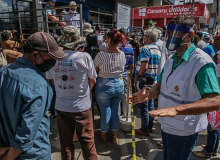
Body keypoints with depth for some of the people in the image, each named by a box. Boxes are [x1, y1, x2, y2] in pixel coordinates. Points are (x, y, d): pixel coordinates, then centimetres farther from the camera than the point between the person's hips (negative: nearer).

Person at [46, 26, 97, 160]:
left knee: (65, 142, 18)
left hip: (61, 106, 3)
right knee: (87, 140, 15)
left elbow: (52, 80, 5)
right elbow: (93, 80, -2)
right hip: (82, 106, -2)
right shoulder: (85, 57, -15)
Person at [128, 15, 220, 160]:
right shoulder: (171, 59, 4)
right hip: (167, 124, 7)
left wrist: (176, 109, -46)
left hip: (183, 130, -7)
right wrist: (148, 95, -14)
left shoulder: (202, 62, -23)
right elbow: (160, 86, 9)